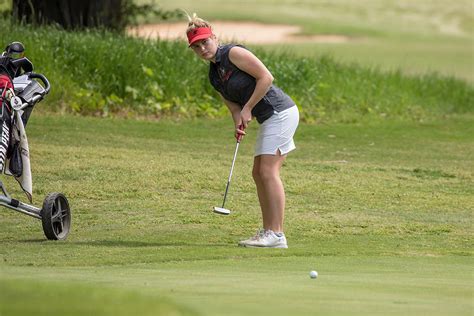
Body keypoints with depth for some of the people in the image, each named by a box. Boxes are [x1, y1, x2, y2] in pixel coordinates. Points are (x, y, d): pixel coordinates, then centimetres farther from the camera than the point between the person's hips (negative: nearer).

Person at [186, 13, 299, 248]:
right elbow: (233, 103, 13)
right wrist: (239, 124, -8)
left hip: (279, 112, -10)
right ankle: (267, 231, 11)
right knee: (259, 173, 9)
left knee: (268, 171, -14)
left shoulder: (233, 53, -11)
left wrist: (248, 109, -14)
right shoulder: (214, 75, 15)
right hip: (268, 119, 10)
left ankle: (277, 235, -16)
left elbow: (266, 77, -16)